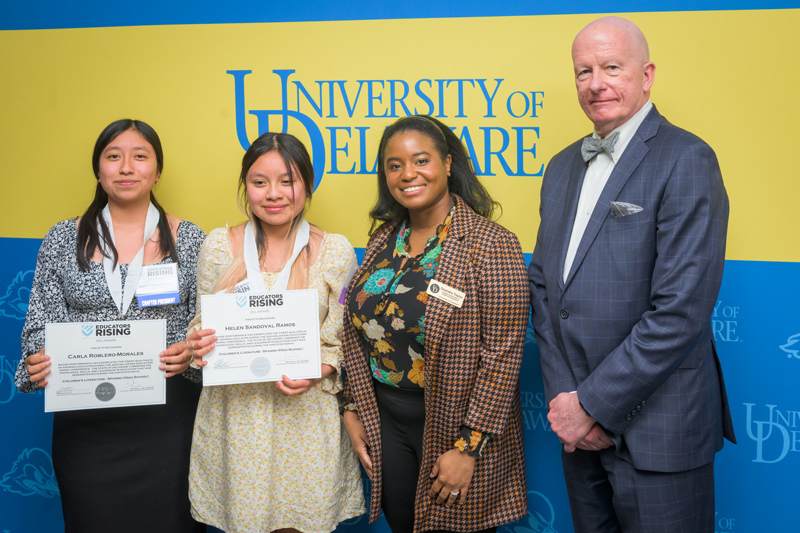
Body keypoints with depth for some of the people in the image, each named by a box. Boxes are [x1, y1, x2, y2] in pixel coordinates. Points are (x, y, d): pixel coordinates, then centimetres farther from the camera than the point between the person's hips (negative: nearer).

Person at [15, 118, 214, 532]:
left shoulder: (189, 240, 3)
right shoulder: (62, 241, 6)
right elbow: (42, 324, 6)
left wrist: (189, 354, -16)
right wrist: (38, 362, -14)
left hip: (167, 416, -1)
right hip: (85, 419, 1)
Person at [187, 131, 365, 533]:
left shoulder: (335, 251, 0)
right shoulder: (218, 245, 2)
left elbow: (344, 338, 3)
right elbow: (201, 323, 11)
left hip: (305, 414, -1)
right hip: (234, 413, 1)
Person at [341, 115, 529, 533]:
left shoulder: (490, 246, -15)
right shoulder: (383, 239, 5)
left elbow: (501, 354, -18)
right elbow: (358, 330, 11)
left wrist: (469, 447, -19)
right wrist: (353, 409, 5)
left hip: (454, 428, -6)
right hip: (384, 423, 6)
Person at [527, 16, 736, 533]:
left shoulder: (687, 160, -12)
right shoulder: (563, 167, 11)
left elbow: (681, 310, -19)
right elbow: (543, 284, 10)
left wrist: (593, 405, -16)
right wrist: (563, 394, -3)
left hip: (657, 429, -6)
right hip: (580, 426, 6)